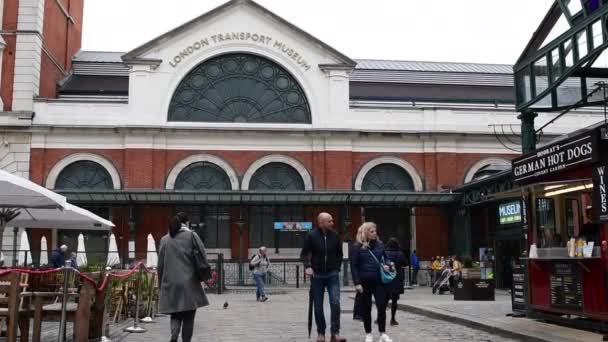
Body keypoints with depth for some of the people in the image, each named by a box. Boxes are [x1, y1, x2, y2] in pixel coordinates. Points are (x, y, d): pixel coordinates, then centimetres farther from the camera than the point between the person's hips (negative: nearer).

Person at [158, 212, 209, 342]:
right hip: (189, 283, -3)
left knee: (175, 314, 12)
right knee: (188, 316, 7)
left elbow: (160, 264, 9)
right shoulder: (192, 235, 0)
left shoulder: (165, 239, 8)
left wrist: (161, 283, 17)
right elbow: (203, 256, -4)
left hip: (170, 284, 3)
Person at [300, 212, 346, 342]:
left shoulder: (335, 236, -1)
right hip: (317, 275, -1)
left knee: (335, 303, -11)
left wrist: (337, 268, 6)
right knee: (318, 307, 6)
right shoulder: (311, 236, -7)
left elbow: (339, 254, 13)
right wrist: (307, 266, -16)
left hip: (332, 275, 1)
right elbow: (304, 254, -1)